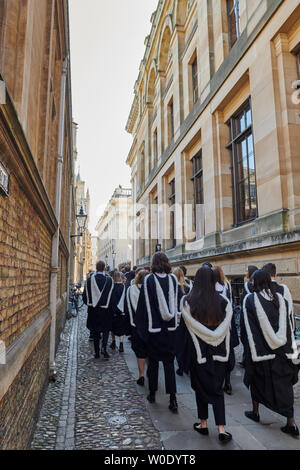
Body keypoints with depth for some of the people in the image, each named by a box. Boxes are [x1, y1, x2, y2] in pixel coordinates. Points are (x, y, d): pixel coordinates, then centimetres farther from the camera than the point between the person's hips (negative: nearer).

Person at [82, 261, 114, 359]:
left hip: (92, 309, 1)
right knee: (106, 329, 12)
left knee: (95, 331, 13)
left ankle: (97, 352, 17)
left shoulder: (89, 279, -7)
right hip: (105, 309, -1)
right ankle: (103, 347, -7)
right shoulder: (109, 279, -9)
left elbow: (85, 295, 0)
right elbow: (111, 295, -5)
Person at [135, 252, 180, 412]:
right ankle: (173, 399, 6)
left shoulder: (149, 280, -11)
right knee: (169, 362, 9)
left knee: (153, 361, 13)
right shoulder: (173, 279, -3)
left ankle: (152, 394, 26)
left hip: (154, 328, -2)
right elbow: (176, 302, 5)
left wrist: (141, 325, 3)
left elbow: (144, 304, -7)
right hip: (170, 327, 2)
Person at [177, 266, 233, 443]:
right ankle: (221, 429, 12)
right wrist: (227, 352, 12)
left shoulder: (188, 301, -12)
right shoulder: (223, 301, -8)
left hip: (199, 352, -1)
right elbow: (228, 328, 0)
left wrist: (184, 352, 6)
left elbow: (184, 329, -6)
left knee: (201, 387, 16)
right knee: (217, 388, 14)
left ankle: (203, 424, 28)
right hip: (219, 353, 2)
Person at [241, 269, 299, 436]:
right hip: (282, 351, 2)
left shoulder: (250, 300, -12)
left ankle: (255, 412, 32)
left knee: (258, 379, 17)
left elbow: (247, 328, -10)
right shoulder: (280, 299, -2)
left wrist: (249, 351, 0)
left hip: (260, 349, -2)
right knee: (284, 383, 11)